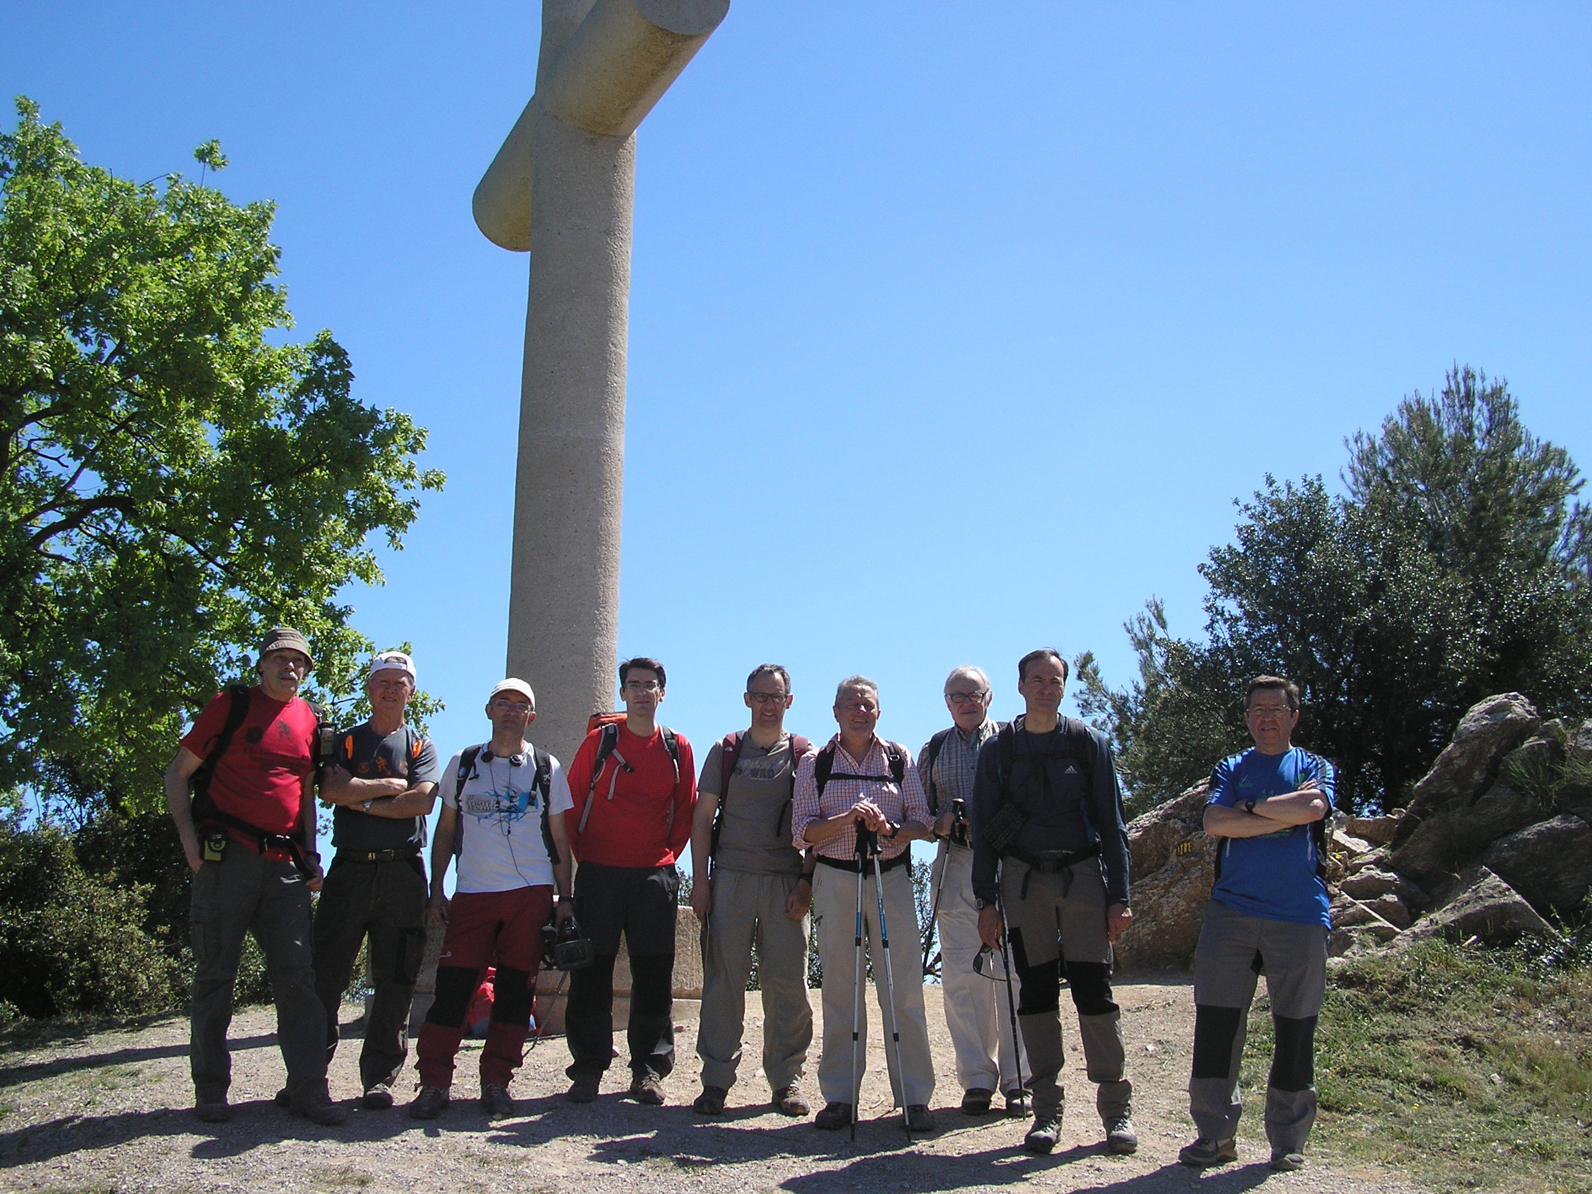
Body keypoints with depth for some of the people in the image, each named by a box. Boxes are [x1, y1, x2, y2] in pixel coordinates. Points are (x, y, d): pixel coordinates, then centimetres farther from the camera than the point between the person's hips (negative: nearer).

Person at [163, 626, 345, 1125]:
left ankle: (309, 1089, 0)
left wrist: (311, 856, 13)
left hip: (285, 865, 4)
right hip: (228, 857, -3)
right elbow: (178, 773, 4)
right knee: (215, 974, 2)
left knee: (298, 975, -2)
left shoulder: (308, 720, 15)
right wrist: (189, 839, -8)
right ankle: (210, 1091, 11)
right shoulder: (231, 705, 3)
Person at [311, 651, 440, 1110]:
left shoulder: (420, 746, 13)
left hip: (403, 872, 0)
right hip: (350, 867, 0)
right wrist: (391, 786, -5)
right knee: (325, 973, -3)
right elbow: (332, 791, -6)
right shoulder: (344, 741, 13)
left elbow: (422, 801, -5)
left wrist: (361, 799, -6)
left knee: (395, 980, 0)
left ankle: (379, 1077, 6)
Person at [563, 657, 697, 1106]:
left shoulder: (677, 747, 8)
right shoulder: (599, 741, 5)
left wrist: (669, 854, 6)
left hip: (655, 875, 1)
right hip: (600, 872, -1)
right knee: (592, 972, 0)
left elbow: (686, 809, 14)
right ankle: (588, 1068, 8)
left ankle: (649, 1069, 10)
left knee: (653, 975, 2)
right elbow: (574, 800, 8)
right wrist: (582, 854, 3)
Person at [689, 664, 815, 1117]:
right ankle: (716, 1079, 8)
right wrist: (700, 878, 0)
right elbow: (703, 817, 8)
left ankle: (786, 1080, 10)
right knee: (723, 980, 0)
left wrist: (807, 881, -4)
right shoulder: (725, 751, 10)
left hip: (786, 881, 0)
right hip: (730, 878, 1)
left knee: (788, 983, 0)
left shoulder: (804, 755, 8)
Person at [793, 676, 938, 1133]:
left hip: (891, 878, 0)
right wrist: (846, 819, -15)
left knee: (903, 990, -4)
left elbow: (921, 822, 7)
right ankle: (839, 1096, 9)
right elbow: (802, 830, 1)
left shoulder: (899, 758, 10)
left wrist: (890, 828, -13)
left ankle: (914, 1098, 1)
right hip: (835, 879, 0)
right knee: (839, 990, 2)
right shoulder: (815, 764, 8)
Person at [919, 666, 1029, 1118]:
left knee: (1012, 972, -4)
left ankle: (1017, 1079, 5)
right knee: (961, 975, 1)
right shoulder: (934, 749, 17)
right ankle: (977, 1079, 9)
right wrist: (938, 823, -1)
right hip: (955, 865, 3)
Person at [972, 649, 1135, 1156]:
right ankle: (1047, 1110, 9)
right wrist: (986, 900, 1)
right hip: (1023, 880, 1)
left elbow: (1112, 822, 3)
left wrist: (1119, 896, -3)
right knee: (1035, 991, 2)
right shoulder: (997, 750, 7)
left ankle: (1116, 1107, 4)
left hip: (1082, 875, -1)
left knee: (1093, 988, -6)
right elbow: (984, 829, 8)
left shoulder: (1087, 742, 4)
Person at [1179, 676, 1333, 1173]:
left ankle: (1288, 1140, 14)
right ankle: (1215, 1133, 6)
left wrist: (1249, 807, -4)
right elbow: (1214, 822, -4)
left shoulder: (1314, 767, 11)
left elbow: (1312, 808, -11)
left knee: (1295, 1028, 2)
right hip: (1232, 908, 1)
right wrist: (1286, 815, -7)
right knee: (1215, 1021, -3)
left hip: (1300, 913, -1)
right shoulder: (1230, 769, 15)